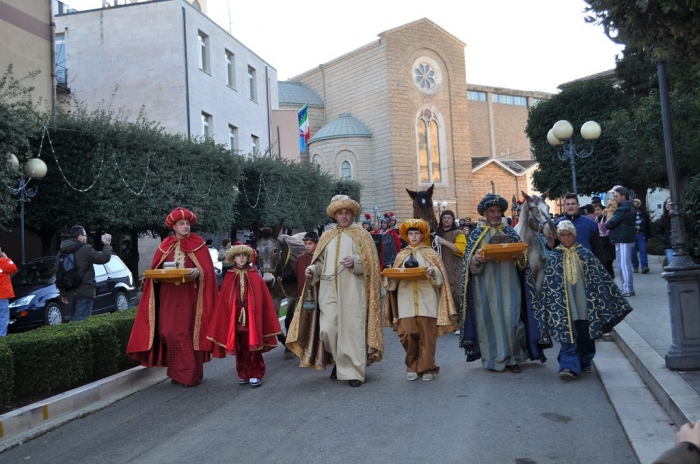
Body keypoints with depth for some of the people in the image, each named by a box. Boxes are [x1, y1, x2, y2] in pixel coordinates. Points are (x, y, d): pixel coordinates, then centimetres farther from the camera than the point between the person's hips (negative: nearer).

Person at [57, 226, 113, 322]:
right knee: (82, 321, -7)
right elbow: (104, 258, -12)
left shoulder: (62, 252, 11)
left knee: (74, 319, 18)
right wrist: (107, 244, 5)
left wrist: (63, 294, 18)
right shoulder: (85, 249, -12)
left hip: (70, 292, 8)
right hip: (84, 291, -8)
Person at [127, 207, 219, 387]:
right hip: (169, 297, 3)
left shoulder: (199, 245, 3)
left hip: (190, 296, -3)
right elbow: (155, 271, 13)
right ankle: (177, 371, 12)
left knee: (189, 332, -4)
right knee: (168, 332, -1)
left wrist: (197, 272, -22)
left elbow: (207, 270, -3)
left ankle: (191, 373, 5)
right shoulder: (165, 246, 11)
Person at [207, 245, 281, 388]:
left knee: (252, 347, 1)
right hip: (235, 318, 2)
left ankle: (255, 374, 11)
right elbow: (223, 301, 4)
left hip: (252, 317, -2)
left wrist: (259, 317, -4)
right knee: (239, 348, 9)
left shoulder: (255, 277, 0)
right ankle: (243, 374, 21)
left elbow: (262, 300, 0)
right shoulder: (229, 278, 4)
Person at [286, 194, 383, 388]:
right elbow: (320, 262, 18)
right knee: (327, 329, -3)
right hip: (329, 290, 3)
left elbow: (371, 262, 0)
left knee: (351, 328, -3)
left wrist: (356, 262, -18)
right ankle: (339, 361, 22)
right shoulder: (327, 236, 16)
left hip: (352, 290, -3)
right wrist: (312, 270, -2)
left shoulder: (362, 235, 6)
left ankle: (353, 370, 7)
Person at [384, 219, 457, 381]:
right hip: (407, 300, 2)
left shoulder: (430, 253, 9)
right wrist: (390, 276, -8)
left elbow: (440, 276, 1)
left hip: (426, 299, -1)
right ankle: (412, 367, 12)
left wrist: (433, 272, -19)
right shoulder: (402, 255, 15)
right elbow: (394, 278, 13)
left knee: (427, 334, -2)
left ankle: (427, 367, 11)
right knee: (407, 333, -6)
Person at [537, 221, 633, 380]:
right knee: (568, 336, -8)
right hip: (565, 305, -1)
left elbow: (600, 277, 7)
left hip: (584, 303, 2)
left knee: (585, 335, 10)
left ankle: (584, 363, 26)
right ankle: (569, 366, -11)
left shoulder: (585, 254, 4)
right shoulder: (553, 258, 2)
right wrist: (551, 306, 2)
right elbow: (548, 286, 4)